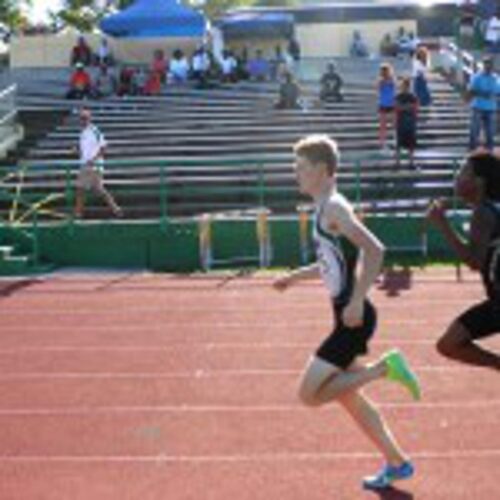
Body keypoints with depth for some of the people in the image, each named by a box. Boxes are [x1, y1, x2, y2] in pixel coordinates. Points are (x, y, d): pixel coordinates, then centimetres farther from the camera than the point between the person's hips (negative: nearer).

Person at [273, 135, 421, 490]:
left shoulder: (333, 208, -16)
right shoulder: (326, 208, 13)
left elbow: (374, 250, -26)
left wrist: (357, 301, -26)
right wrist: (295, 276, 23)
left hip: (354, 318, -10)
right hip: (347, 317, 10)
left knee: (310, 394, -8)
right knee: (348, 396, 17)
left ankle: (384, 367, -3)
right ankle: (398, 464, 26)